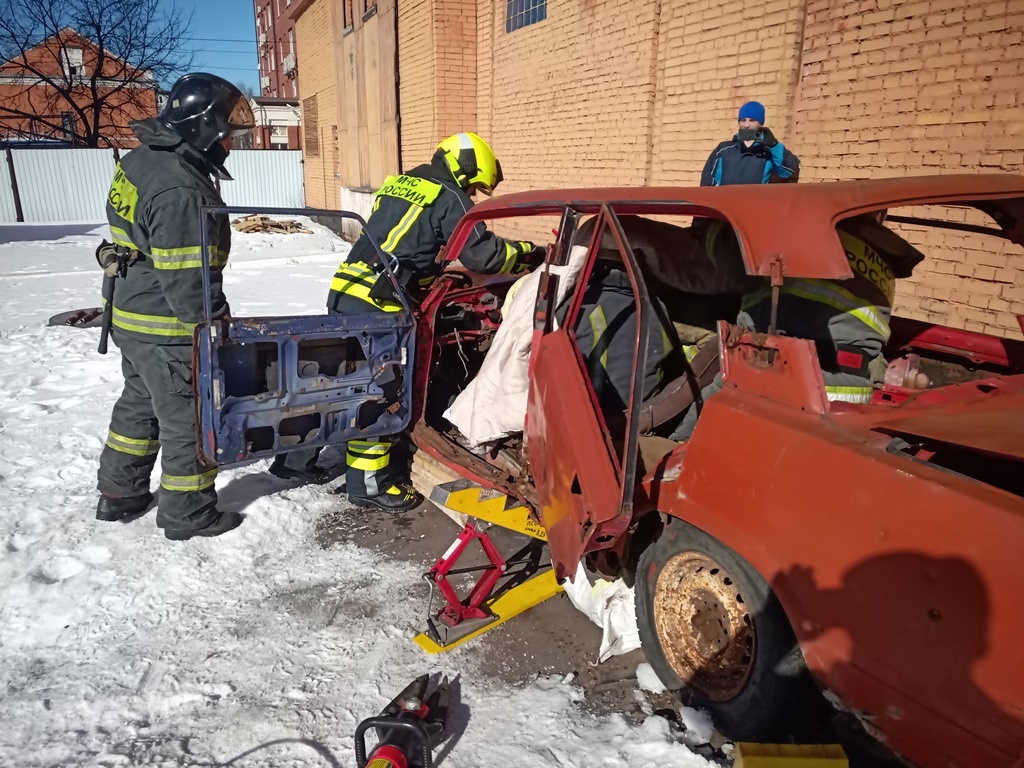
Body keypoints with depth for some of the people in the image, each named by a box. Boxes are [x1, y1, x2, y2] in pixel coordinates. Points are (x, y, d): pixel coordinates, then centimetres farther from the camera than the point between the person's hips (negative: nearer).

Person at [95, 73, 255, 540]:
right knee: (189, 418, 5)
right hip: (169, 330, -10)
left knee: (139, 404, 24)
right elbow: (189, 282, -26)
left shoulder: (139, 161, 7)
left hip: (131, 315, 10)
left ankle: (119, 494, 39)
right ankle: (189, 514, 20)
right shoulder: (180, 191, -25)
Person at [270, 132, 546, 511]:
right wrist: (530, 253, 3)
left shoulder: (398, 183, 21)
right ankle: (368, 482, 10)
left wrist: (433, 268, 28)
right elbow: (481, 253, -9)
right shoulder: (449, 198, -4)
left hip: (344, 292, 9)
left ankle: (296, 458, 28)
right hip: (377, 304, -8)